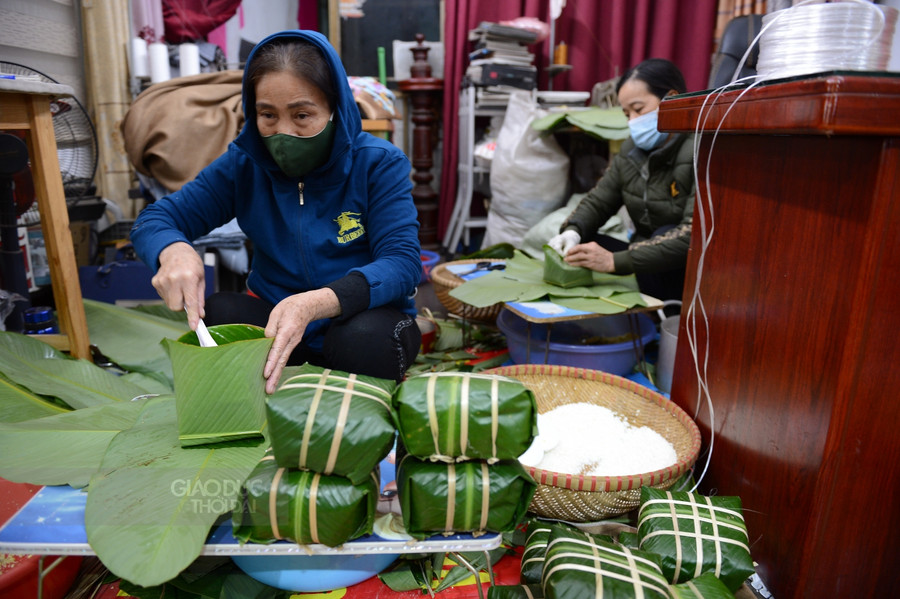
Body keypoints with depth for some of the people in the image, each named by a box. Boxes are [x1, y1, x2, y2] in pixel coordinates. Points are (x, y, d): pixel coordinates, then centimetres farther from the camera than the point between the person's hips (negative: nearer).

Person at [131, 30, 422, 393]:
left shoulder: (379, 164, -12)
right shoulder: (243, 164, -3)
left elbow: (403, 263, -23)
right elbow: (153, 220, -1)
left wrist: (315, 304, -41)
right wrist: (174, 251, -28)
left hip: (360, 317, -2)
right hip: (271, 313, 3)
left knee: (369, 337, -35)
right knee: (217, 313, -25)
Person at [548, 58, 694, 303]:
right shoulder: (631, 151, 3)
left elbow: (695, 234, -30)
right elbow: (597, 201, 6)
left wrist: (615, 261, -35)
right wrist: (571, 232, -18)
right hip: (648, 263, 6)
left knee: (665, 234, -33)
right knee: (574, 246, -6)